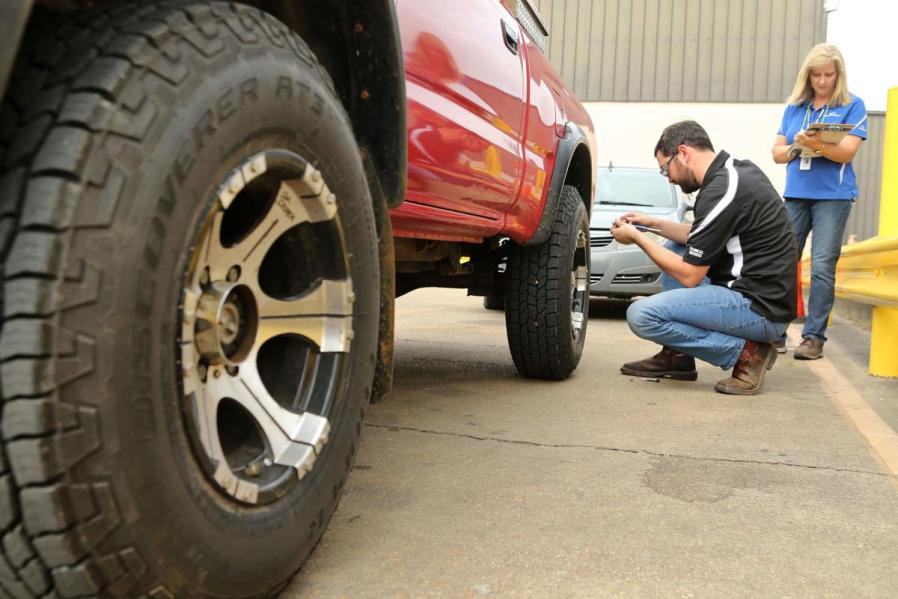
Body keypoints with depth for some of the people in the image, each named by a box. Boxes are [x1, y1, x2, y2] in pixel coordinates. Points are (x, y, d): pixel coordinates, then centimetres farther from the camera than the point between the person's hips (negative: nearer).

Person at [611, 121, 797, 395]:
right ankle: (677, 355, 17)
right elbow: (698, 236, 23)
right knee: (675, 249, 21)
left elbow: (689, 276, -15)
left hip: (761, 309, -10)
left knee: (642, 315, -18)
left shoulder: (721, 192, -20)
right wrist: (653, 223, 17)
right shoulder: (735, 169, 9)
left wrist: (637, 238, -5)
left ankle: (745, 352, -8)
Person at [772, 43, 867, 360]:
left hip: (833, 196, -3)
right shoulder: (794, 107, 13)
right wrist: (797, 147, -10)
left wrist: (817, 144, -27)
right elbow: (777, 152, 11)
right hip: (795, 194, 4)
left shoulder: (852, 106, 2)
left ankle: (814, 337, -1)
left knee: (822, 268, -6)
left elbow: (847, 152, -9)